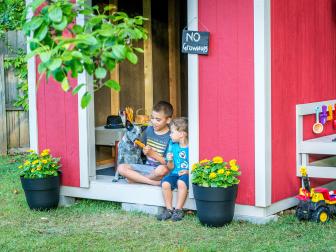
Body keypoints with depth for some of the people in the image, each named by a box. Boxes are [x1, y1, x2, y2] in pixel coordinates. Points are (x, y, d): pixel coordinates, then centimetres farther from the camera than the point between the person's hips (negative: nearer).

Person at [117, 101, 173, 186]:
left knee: (162, 170, -42)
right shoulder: (149, 130, 8)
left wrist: (152, 154, -21)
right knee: (121, 168, -14)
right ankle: (154, 182, -22)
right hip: (147, 167, 6)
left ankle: (137, 178, -14)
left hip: (160, 168, -6)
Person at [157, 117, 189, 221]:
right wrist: (170, 161, -10)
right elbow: (171, 167, 11)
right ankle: (169, 209, -13)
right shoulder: (172, 145, 9)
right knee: (165, 183, -25)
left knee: (181, 182, -35)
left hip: (187, 175, -5)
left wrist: (188, 171, -17)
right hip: (175, 173, 5)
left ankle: (178, 210, -21)